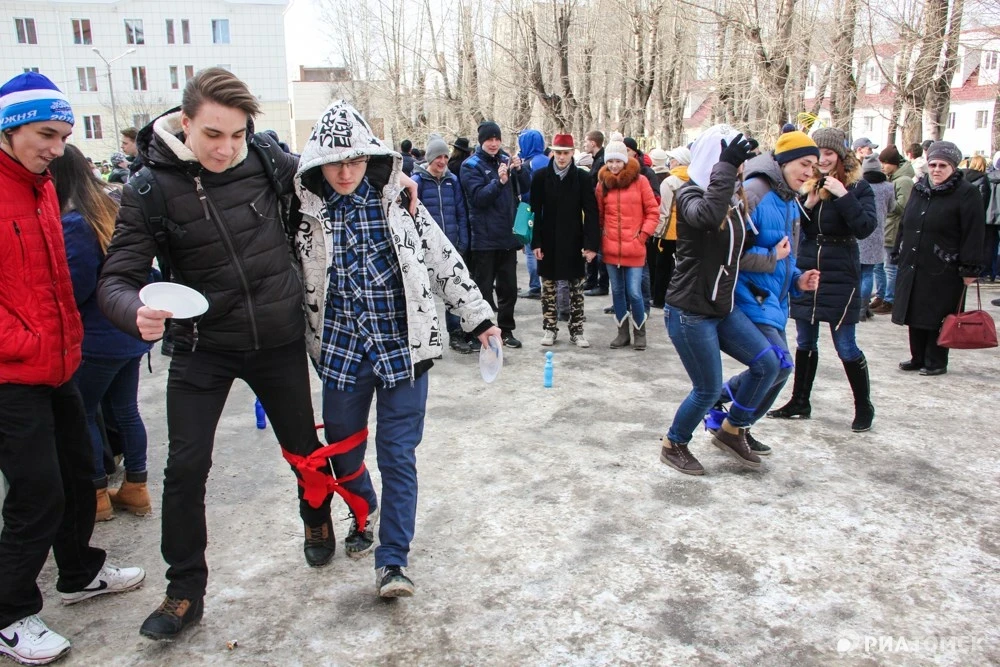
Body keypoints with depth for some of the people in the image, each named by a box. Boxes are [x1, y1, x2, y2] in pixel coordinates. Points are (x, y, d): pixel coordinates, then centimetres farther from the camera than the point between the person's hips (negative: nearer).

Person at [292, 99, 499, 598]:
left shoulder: (400, 205, -2)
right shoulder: (306, 215, 0)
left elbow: (445, 262, 3)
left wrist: (478, 318, 1)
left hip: (403, 348, -2)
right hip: (341, 351, 2)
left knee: (397, 456, -1)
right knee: (342, 449, 16)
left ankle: (392, 562, 10)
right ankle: (365, 514, 46)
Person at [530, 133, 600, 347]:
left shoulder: (582, 177, -3)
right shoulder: (540, 176, -2)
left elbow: (591, 212, -6)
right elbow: (535, 212, -3)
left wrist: (591, 243, -13)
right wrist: (536, 242, -9)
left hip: (574, 242, 0)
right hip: (549, 242, 0)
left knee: (576, 289, 7)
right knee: (548, 287, 9)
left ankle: (576, 331, 18)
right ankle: (549, 328, 22)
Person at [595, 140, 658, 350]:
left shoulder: (640, 181, -1)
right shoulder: (602, 184, 8)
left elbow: (653, 211, 0)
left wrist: (644, 234, -6)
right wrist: (601, 235, 5)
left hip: (634, 248, -3)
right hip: (610, 248, 3)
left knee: (634, 293, -5)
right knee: (617, 291, 10)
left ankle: (639, 332, 14)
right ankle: (623, 332, 22)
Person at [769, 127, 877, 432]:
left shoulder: (857, 186, -6)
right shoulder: (806, 185, 5)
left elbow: (866, 228, -17)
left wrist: (843, 196, -23)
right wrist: (807, 206, -14)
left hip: (840, 275, -4)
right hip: (805, 272, 4)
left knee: (845, 346, 1)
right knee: (805, 343, 13)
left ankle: (864, 407, 18)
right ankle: (799, 402, 25)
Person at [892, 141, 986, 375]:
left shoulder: (966, 193, -7)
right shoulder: (919, 189, 12)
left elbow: (974, 234, -12)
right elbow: (905, 225, 20)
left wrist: (969, 268, -16)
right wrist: (899, 251, 17)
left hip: (944, 271, -6)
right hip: (913, 267, 6)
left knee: (938, 318, 1)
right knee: (914, 315, 11)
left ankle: (936, 362, 13)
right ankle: (918, 358, 23)